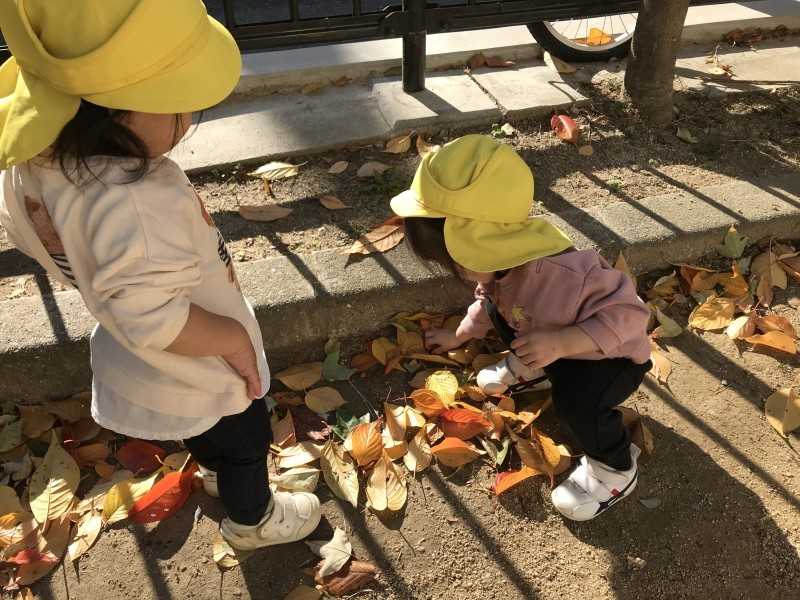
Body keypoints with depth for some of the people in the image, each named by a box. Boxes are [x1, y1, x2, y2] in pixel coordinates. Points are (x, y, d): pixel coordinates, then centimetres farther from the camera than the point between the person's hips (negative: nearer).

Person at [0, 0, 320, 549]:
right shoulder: (131, 205, -44)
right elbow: (155, 320, -40)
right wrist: (234, 338, -23)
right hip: (198, 371, -8)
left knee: (205, 432, 37)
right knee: (245, 442, 23)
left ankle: (216, 470, 67)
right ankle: (253, 521, 51)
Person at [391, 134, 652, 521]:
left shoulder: (559, 274, -44)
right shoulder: (498, 263, -17)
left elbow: (628, 314, -38)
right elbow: (487, 302, 6)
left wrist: (560, 343, -48)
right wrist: (459, 336, 19)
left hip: (615, 355, -7)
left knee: (575, 397, -34)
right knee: (499, 307, 6)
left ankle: (616, 469, -2)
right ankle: (527, 369, 33)